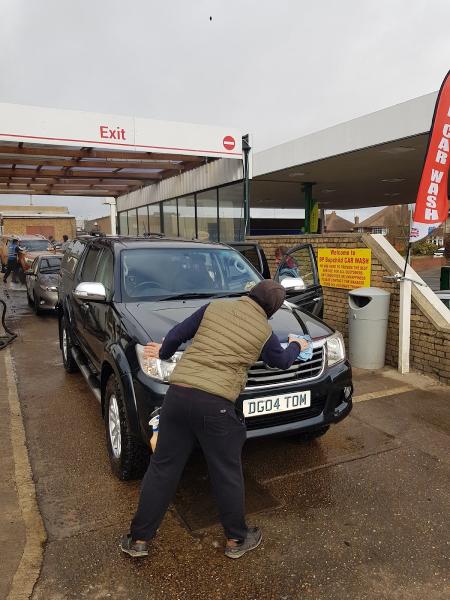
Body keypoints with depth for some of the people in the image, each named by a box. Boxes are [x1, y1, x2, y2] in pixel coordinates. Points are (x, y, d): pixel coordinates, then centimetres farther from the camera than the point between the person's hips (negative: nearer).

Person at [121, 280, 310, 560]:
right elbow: (282, 361, 24)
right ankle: (237, 539, 35)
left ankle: (139, 539, 28)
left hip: (178, 394, 3)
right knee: (227, 474, 16)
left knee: (163, 468, 15)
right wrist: (296, 346, 46)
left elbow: (178, 333, 14)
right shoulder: (264, 332, 6)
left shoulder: (215, 307, 10)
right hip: (216, 405, -3)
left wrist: (163, 352, 34)